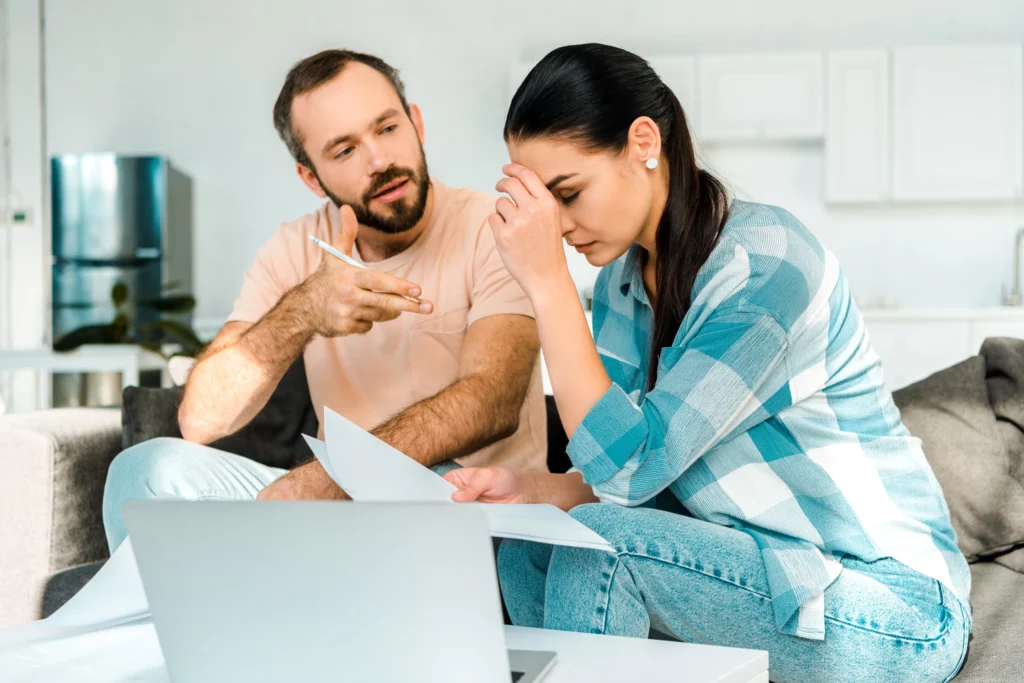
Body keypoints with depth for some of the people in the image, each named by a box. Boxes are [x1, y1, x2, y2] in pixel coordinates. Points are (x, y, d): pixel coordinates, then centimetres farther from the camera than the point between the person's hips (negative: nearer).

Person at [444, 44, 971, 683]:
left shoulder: (767, 263, -22)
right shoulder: (622, 282, 3)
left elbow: (630, 463, -26)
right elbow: (626, 481, 5)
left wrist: (547, 280, -25)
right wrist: (532, 489, -15)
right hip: (767, 563, 8)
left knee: (599, 541, -23)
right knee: (529, 551, -2)